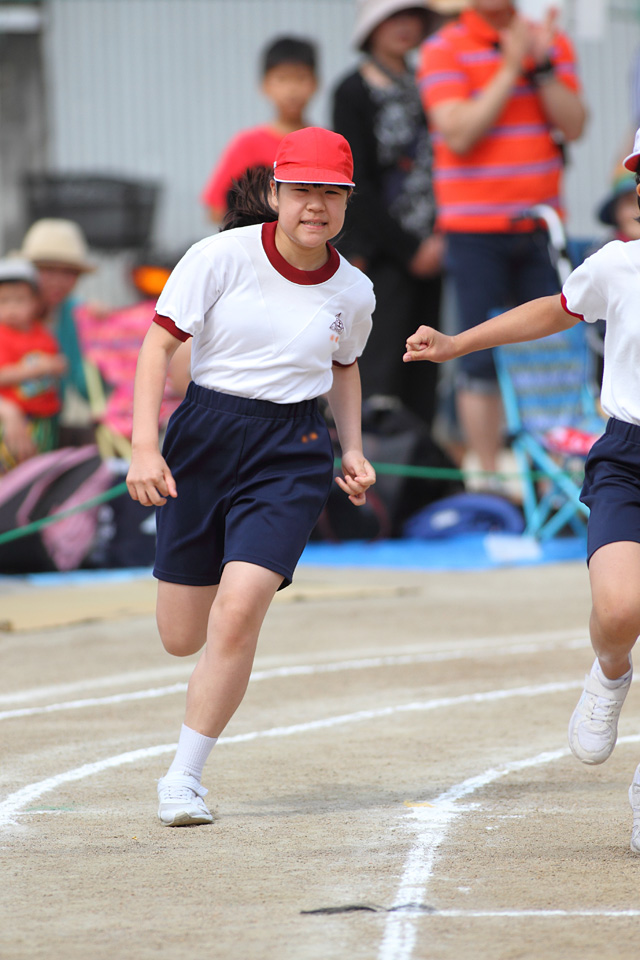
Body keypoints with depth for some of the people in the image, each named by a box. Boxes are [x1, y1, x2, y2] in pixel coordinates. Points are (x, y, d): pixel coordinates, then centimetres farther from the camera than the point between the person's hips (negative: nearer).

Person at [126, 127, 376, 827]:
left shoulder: (352, 291, 2)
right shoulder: (223, 256, -9)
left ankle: (184, 777, -6)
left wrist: (353, 451, 8)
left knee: (237, 613, -19)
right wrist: (145, 444, -18)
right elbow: (158, 344, -8)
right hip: (205, 435, 0)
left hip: (292, 453, 1)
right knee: (182, 638, 4)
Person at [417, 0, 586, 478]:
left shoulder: (551, 42, 9)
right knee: (483, 360, -2)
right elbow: (459, 133, -14)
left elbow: (573, 125, 0)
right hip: (475, 228, -3)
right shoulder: (443, 48, -3)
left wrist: (541, 64, -12)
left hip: (540, 224, 3)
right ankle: (488, 476, 5)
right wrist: (512, 67, -14)